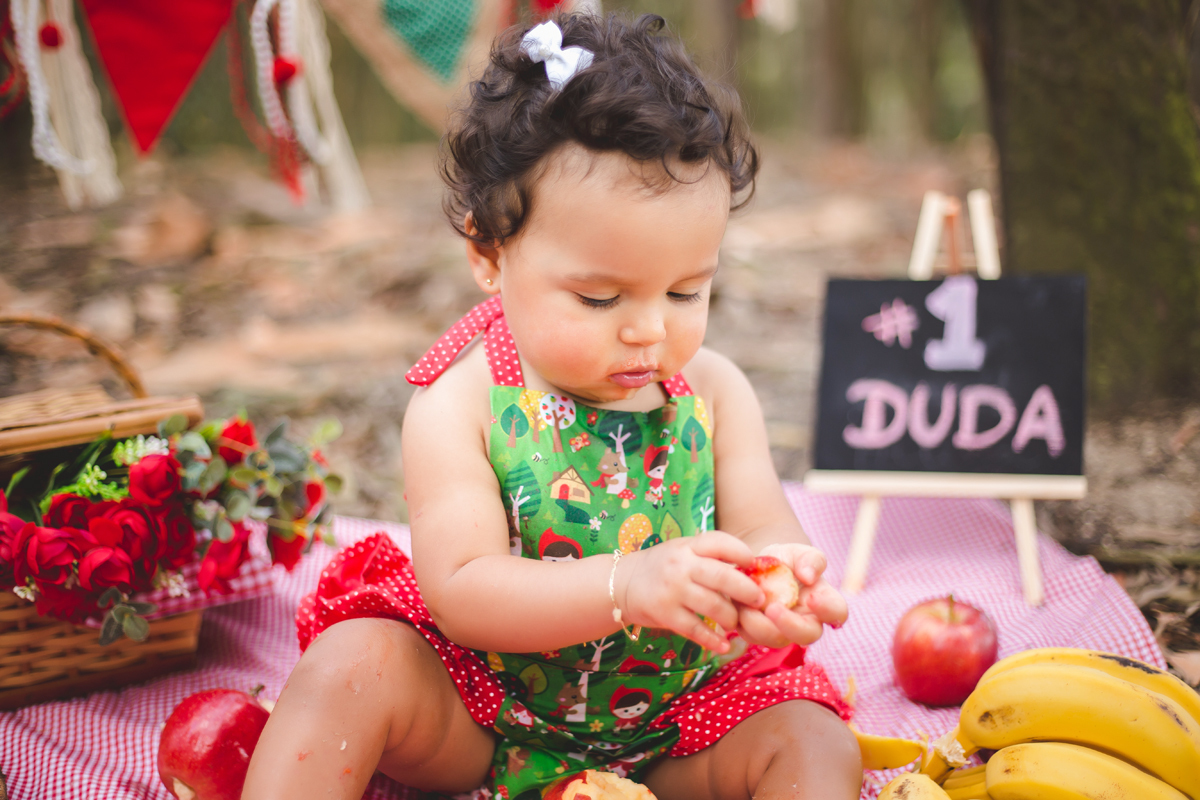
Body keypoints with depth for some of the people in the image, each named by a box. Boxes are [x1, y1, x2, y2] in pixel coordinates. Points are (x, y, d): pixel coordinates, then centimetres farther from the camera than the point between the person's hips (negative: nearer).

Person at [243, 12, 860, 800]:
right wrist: (626, 585, -42)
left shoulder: (714, 391, -6)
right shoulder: (459, 405, -17)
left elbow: (765, 523, -9)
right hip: (480, 719, -2)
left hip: (675, 721, 2)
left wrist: (782, 571, -36)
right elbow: (460, 591, -25)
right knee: (350, 665, -25)